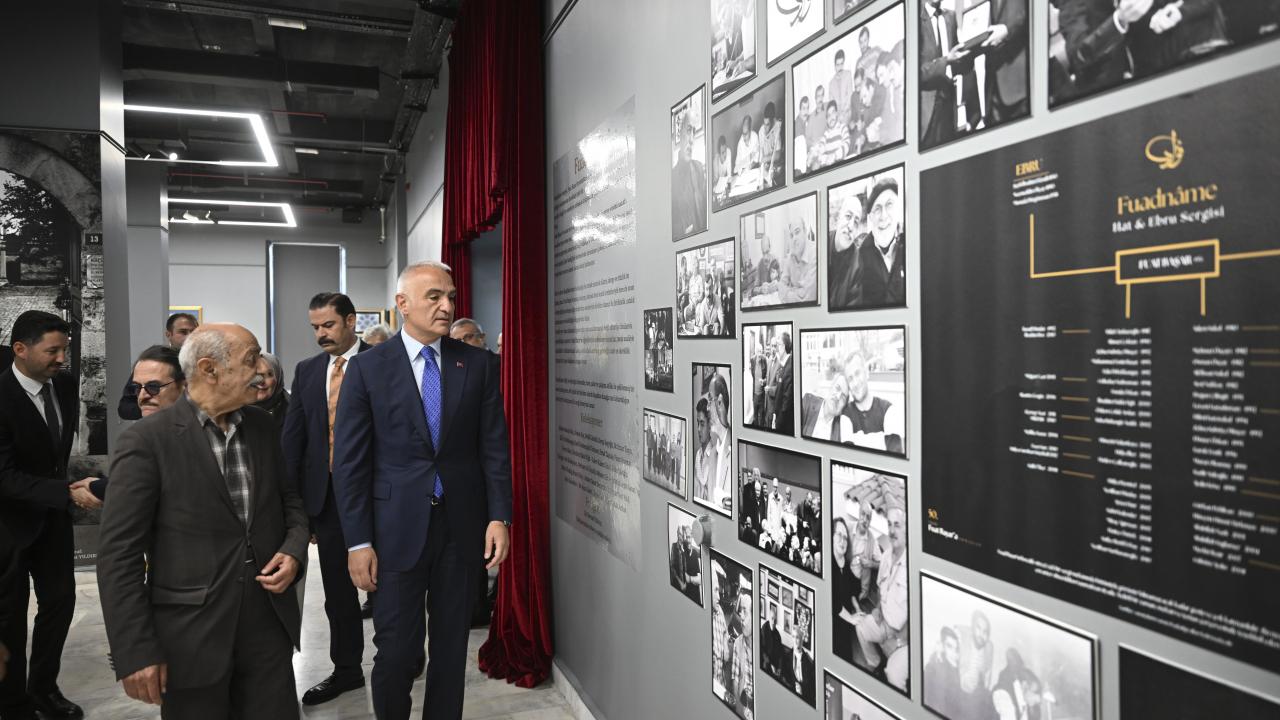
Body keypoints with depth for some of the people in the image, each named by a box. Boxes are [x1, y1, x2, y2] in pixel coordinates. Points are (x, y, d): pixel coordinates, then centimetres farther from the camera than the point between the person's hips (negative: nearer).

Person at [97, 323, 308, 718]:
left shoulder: (262, 425, 5)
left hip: (269, 621, 5)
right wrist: (135, 653, -13)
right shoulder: (146, 441, -11)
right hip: (191, 633, -4)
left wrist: (294, 549, -4)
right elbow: (119, 555, -11)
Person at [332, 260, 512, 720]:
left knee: (452, 647, 12)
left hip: (461, 526, 2)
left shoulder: (478, 364, 2)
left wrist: (499, 516, -5)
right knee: (397, 650, 6)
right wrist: (358, 542, -7)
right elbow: (349, 462, -4)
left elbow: (494, 446, 3)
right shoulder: (367, 368, -3)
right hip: (397, 529, -1)